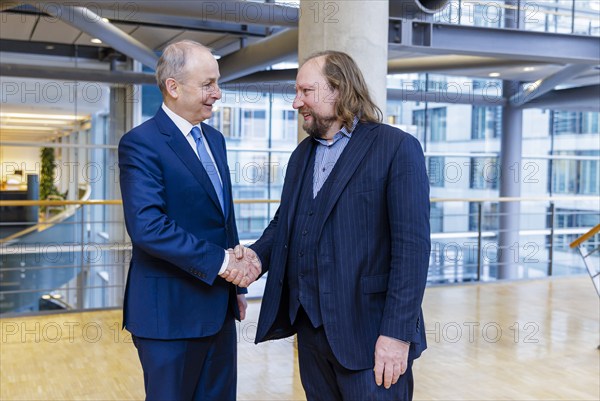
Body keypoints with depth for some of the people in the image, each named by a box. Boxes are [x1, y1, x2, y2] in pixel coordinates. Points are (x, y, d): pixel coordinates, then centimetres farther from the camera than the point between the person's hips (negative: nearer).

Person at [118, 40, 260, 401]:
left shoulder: (215, 139, 12)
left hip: (219, 307, 8)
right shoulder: (141, 143, -14)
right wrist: (220, 261, -22)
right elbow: (147, 226, -25)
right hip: (171, 311, -7)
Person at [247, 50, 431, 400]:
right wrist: (258, 254, -5)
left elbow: (412, 245, -15)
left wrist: (398, 332, -19)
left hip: (369, 332, -6)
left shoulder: (398, 148, -9)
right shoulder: (302, 153, 14)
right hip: (309, 326, 7)